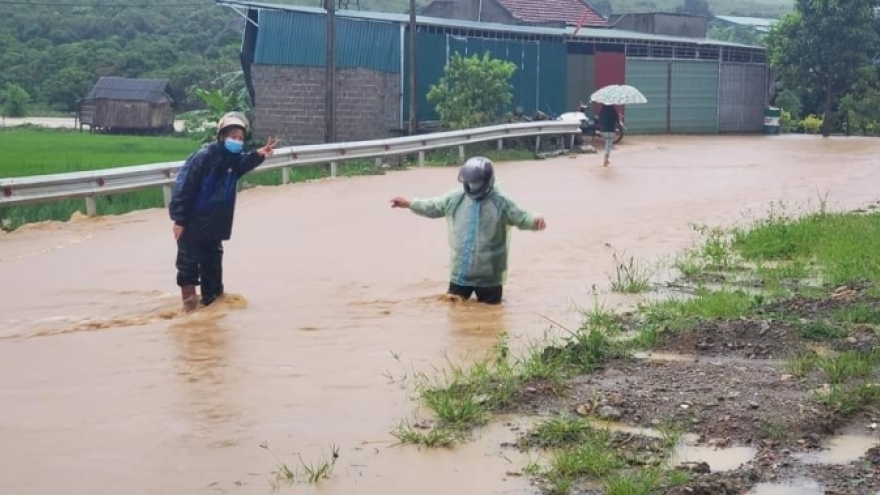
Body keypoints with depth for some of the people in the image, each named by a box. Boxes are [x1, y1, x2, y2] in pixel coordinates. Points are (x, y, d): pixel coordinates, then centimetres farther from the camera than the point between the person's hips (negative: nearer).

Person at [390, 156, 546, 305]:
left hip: (489, 273, -3)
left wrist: (535, 221, -32)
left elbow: (521, 218, -10)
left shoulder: (500, 202, -10)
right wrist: (409, 204, 7)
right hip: (460, 271, 3)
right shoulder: (455, 198, 1)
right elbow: (433, 208, 13)